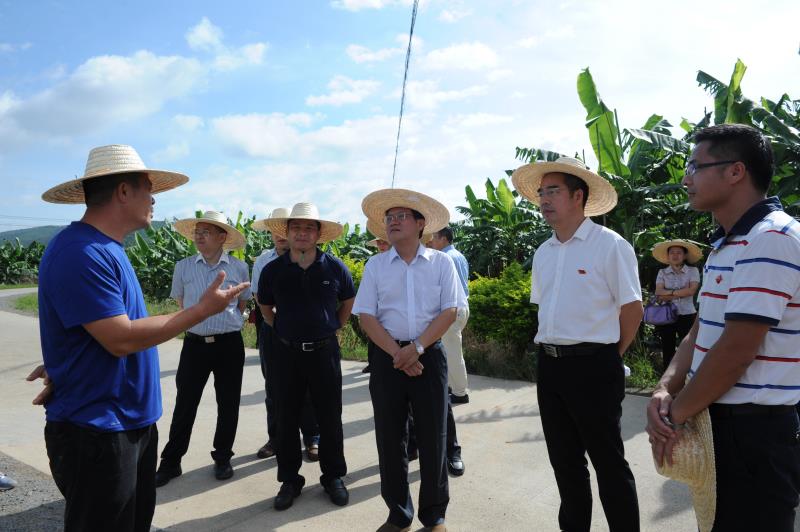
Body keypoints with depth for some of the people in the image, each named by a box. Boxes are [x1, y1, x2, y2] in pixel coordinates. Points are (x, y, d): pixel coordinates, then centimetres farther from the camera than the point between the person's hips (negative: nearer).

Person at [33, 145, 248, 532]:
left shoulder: (105, 248, 10)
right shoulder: (81, 252, -22)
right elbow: (122, 339, -25)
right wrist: (203, 310, -19)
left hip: (133, 422, 9)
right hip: (96, 433, -9)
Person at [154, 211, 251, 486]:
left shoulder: (239, 268, -2)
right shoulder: (183, 267, 0)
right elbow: (180, 301, 15)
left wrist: (226, 321, 8)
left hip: (230, 344, 0)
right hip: (195, 343, 0)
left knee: (228, 404, 9)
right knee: (185, 404, 6)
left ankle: (222, 458, 26)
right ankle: (171, 461, 20)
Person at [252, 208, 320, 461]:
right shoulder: (263, 260, 5)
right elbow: (257, 294, 10)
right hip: (271, 329, 4)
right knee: (273, 388, 13)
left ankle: (312, 438, 19)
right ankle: (275, 438, 27)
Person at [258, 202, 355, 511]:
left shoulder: (334, 268, -4)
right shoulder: (273, 270, -2)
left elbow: (348, 300, 13)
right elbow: (265, 307, 16)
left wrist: (335, 327, 8)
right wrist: (281, 329, 9)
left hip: (324, 351, -1)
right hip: (286, 352, 1)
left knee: (330, 417, 8)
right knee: (287, 418, 10)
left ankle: (333, 477, 25)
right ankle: (289, 480, 25)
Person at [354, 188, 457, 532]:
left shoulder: (441, 262, 0)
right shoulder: (375, 265, 4)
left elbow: (449, 312, -5)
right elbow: (366, 316, -1)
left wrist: (416, 348, -15)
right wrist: (397, 353, -11)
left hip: (429, 355, -1)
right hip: (386, 357, 2)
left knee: (432, 437, 5)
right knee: (390, 438, 9)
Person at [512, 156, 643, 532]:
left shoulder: (610, 246, -10)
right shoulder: (543, 253, 10)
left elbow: (632, 310, -7)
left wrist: (607, 357, 1)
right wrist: (550, 348, 14)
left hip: (593, 367, -7)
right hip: (549, 365, 7)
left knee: (607, 461, 5)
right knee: (564, 458, 17)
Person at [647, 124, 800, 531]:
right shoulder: (726, 243, 13)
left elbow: (736, 351, -23)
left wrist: (676, 414, -12)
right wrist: (665, 391, -5)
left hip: (756, 430, -9)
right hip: (719, 419, 9)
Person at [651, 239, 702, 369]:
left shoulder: (693, 271, 0)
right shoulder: (662, 272, 5)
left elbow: (691, 290, -14)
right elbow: (659, 293, -7)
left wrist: (669, 292, -10)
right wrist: (681, 292, -13)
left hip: (687, 316, -2)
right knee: (667, 351, 10)